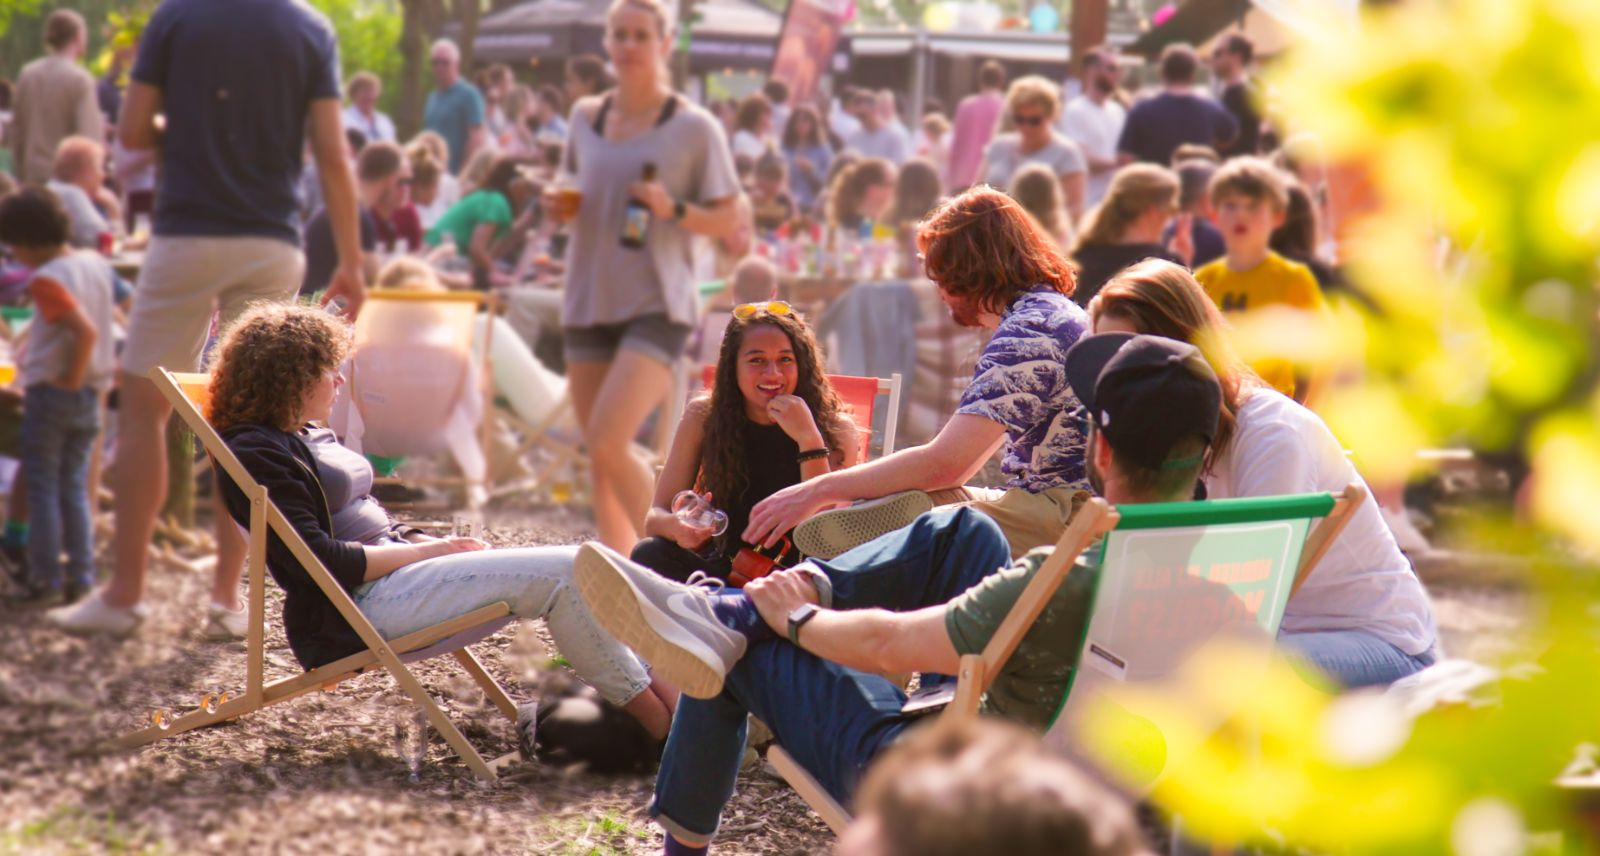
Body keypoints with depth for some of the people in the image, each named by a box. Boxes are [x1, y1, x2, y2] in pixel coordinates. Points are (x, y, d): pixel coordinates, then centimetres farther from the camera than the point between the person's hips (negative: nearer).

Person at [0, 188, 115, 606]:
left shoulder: (46, 279, -18)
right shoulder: (97, 264, 4)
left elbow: (86, 330, -28)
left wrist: (71, 377, -16)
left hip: (50, 391, -7)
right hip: (90, 396, 7)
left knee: (41, 487, 3)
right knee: (74, 486, 13)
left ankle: (46, 578, 3)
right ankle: (81, 575, 12)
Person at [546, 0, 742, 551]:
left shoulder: (694, 128, -3)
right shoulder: (585, 118, 11)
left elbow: (729, 221, -1)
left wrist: (673, 209, -19)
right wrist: (561, 207, 3)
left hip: (657, 305, -6)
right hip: (589, 300, 6)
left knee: (609, 443, -19)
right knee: (599, 456, 7)